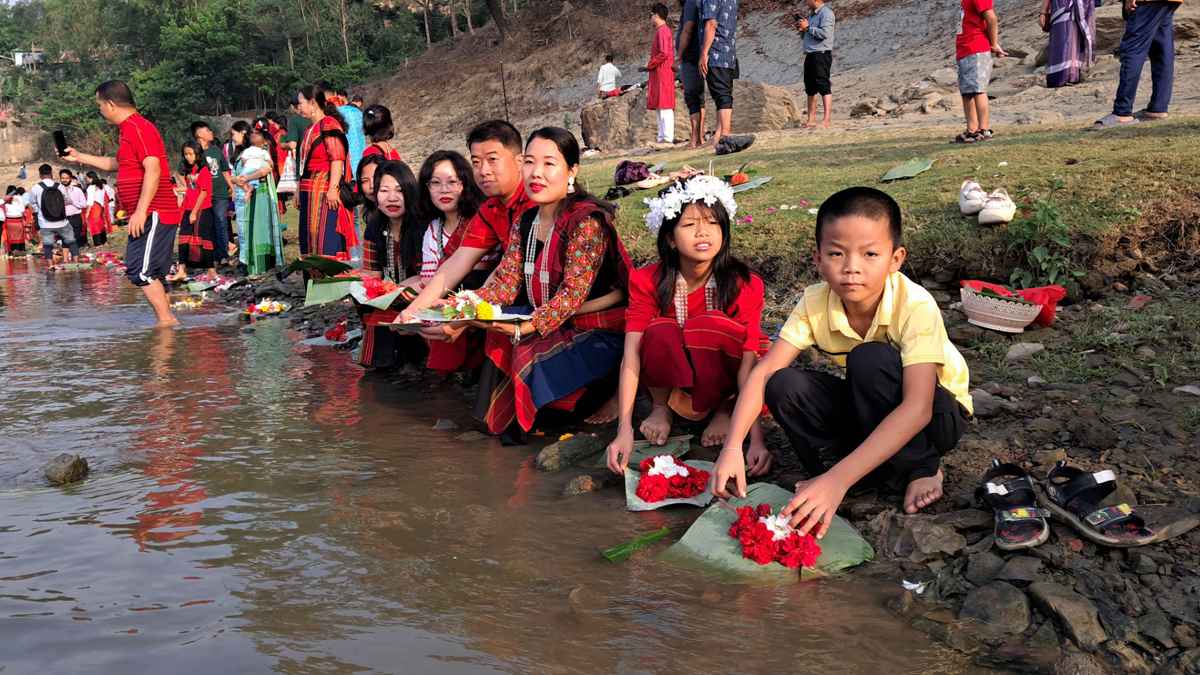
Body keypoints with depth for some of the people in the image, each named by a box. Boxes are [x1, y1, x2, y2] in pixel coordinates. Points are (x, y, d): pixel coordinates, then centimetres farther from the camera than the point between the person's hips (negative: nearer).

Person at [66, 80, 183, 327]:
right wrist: (80, 157, 40)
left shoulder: (138, 128, -12)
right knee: (148, 273, 11)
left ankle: (166, 320, -11)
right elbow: (118, 164, 38)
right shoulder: (130, 129, 21)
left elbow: (153, 169, -24)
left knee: (141, 270, -13)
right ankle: (165, 320, 14)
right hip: (149, 215, 11)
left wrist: (140, 211, -26)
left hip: (153, 214, -11)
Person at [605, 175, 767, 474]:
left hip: (722, 380, -1)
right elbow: (631, 356, -25)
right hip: (674, 380, 1)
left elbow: (748, 363, -26)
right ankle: (662, 407, -3)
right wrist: (624, 431, -36)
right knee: (660, 332, -33)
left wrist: (756, 439, -36)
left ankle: (724, 408, -7)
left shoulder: (745, 284, -20)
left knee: (714, 326, -33)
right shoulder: (647, 281, -17)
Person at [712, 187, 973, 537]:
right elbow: (764, 372, -20)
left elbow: (917, 409, -40)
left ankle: (920, 467, -13)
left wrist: (839, 479, -49)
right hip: (870, 413, 4)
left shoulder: (915, 306, -31)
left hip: (937, 415, -4)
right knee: (784, 387, -21)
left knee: (870, 358, -33)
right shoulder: (815, 304, -18)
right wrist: (733, 447, -36)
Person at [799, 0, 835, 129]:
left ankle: (826, 120, -12)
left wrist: (808, 28, -13)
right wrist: (803, 30, 9)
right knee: (810, 89, 11)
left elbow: (824, 33, -22)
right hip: (810, 55, 10)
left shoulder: (826, 13, -10)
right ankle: (811, 120, 16)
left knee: (824, 88, -10)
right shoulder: (812, 14, 20)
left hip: (821, 54, -10)